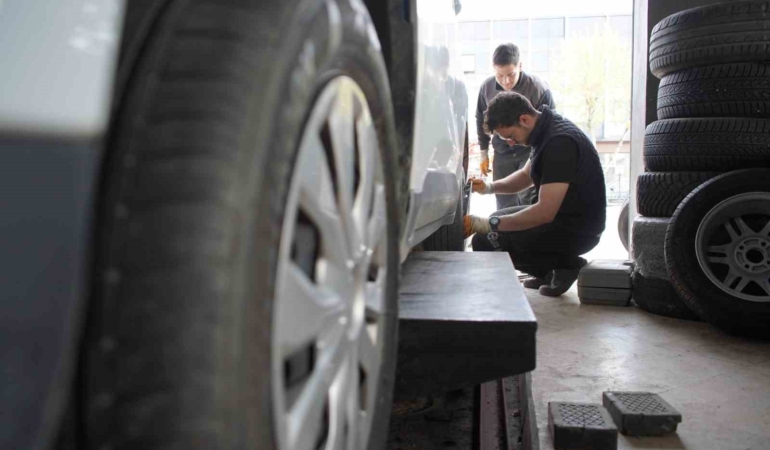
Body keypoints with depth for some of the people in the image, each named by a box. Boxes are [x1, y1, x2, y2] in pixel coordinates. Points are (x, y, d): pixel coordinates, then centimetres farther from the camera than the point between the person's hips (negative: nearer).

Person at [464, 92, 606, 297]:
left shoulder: (559, 141, -25)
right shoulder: (546, 130, 6)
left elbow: (545, 212, -29)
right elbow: (526, 175, 21)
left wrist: (491, 224, -23)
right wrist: (491, 186, 3)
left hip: (578, 229, -10)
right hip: (564, 216, 10)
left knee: (484, 242, -16)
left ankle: (564, 265, -5)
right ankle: (548, 272, 12)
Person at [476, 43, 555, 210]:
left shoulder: (539, 89, -19)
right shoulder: (487, 87, -9)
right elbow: (481, 120, 8)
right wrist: (484, 153, 11)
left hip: (532, 152, -3)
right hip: (502, 154, 3)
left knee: (528, 202, -10)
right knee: (505, 205, 8)